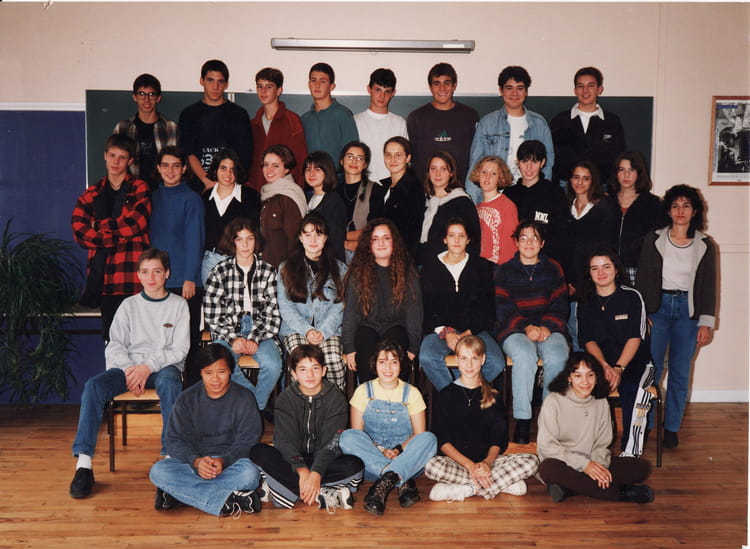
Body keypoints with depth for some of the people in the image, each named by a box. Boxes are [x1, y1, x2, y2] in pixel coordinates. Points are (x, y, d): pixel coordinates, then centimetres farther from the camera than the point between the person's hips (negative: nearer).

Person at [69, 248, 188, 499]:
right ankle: (83, 464, -29)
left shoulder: (178, 305, 7)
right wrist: (129, 369, -15)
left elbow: (180, 349, -1)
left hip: (164, 366, -2)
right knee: (93, 386, -26)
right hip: (129, 366, 2)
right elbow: (115, 345, 5)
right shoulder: (129, 305, 12)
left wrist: (149, 366, -16)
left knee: (169, 382, -38)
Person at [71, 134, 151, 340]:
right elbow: (79, 232, 4)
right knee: (110, 334, 5)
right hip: (103, 274, 3)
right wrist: (118, 237, -7)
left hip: (133, 274, -3)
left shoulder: (139, 189, 9)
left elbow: (137, 222, -8)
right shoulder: (91, 195, 17)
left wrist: (99, 227, -1)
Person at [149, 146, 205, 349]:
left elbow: (195, 241, -4)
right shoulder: (153, 197, 13)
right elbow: (148, 236, 15)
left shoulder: (191, 199, -1)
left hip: (184, 281, -4)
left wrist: (190, 278, -11)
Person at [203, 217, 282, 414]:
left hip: (259, 330, 1)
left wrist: (255, 339, -14)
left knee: (273, 366, -28)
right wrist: (233, 338, -13)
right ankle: (259, 400, -9)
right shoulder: (220, 271, 1)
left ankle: (256, 407, -2)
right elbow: (211, 314, -1)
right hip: (227, 330, 0)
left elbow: (272, 313, 0)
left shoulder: (268, 271, 3)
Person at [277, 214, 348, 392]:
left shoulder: (339, 269, 16)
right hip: (295, 330, 0)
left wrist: (323, 332, -11)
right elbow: (286, 307, 5)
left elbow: (339, 306, 5)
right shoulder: (286, 268, 16)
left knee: (335, 362, -31)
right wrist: (307, 330, -11)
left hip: (329, 330, 0)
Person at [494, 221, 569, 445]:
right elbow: (504, 311, 2)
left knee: (557, 358, -32)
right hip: (515, 331, -1)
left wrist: (547, 327, -11)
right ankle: (522, 422, -29)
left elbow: (560, 307, 9)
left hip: (549, 329, 2)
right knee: (524, 356, -35)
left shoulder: (553, 269, 16)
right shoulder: (504, 271, 12)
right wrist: (527, 328, -15)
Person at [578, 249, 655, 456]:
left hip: (635, 361, -2)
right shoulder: (586, 303, 12)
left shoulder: (632, 297, 3)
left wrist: (618, 368, -20)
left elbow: (635, 338, -5)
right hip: (599, 362, 2)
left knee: (634, 390, -35)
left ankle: (630, 452, -29)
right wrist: (604, 366, -17)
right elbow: (588, 340, 3)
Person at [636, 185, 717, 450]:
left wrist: (706, 322, 0)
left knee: (680, 372, 3)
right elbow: (642, 278, 4)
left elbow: (709, 286, 6)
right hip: (658, 306, -1)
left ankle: (671, 428, 15)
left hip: (688, 311, 1)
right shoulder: (654, 239, 3)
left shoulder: (705, 245, 6)